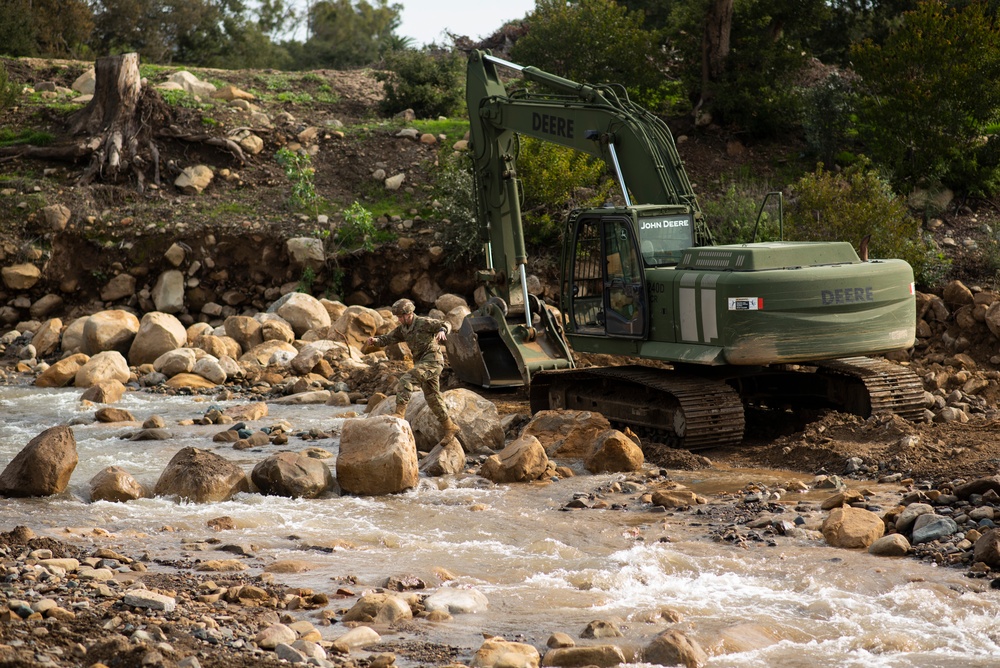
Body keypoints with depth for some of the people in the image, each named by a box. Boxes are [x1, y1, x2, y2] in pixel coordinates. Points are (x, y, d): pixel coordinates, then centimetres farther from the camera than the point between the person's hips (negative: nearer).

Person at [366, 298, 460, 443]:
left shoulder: (424, 322, -8)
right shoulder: (403, 328, 15)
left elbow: (446, 324, -15)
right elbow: (389, 338, 8)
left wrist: (442, 330, -39)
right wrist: (376, 340, -13)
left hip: (432, 361, -9)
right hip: (421, 363, 9)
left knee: (406, 380, -25)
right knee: (432, 398, 11)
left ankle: (400, 413, -29)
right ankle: (449, 427, 19)